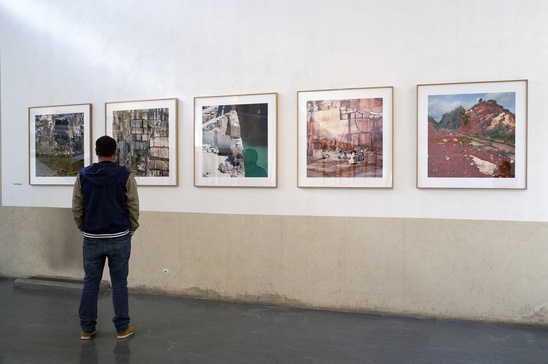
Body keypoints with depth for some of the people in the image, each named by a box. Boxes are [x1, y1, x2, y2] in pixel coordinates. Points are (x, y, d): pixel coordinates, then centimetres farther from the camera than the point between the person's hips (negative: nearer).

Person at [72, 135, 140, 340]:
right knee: (119, 283, 6)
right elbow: (133, 208, -5)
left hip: (92, 239, 2)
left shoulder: (83, 176, -1)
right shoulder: (125, 176, -8)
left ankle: (87, 328, 17)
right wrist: (130, 231, 9)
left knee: (90, 283, 11)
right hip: (118, 239, -2)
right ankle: (122, 328, 13)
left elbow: (76, 208, 3)